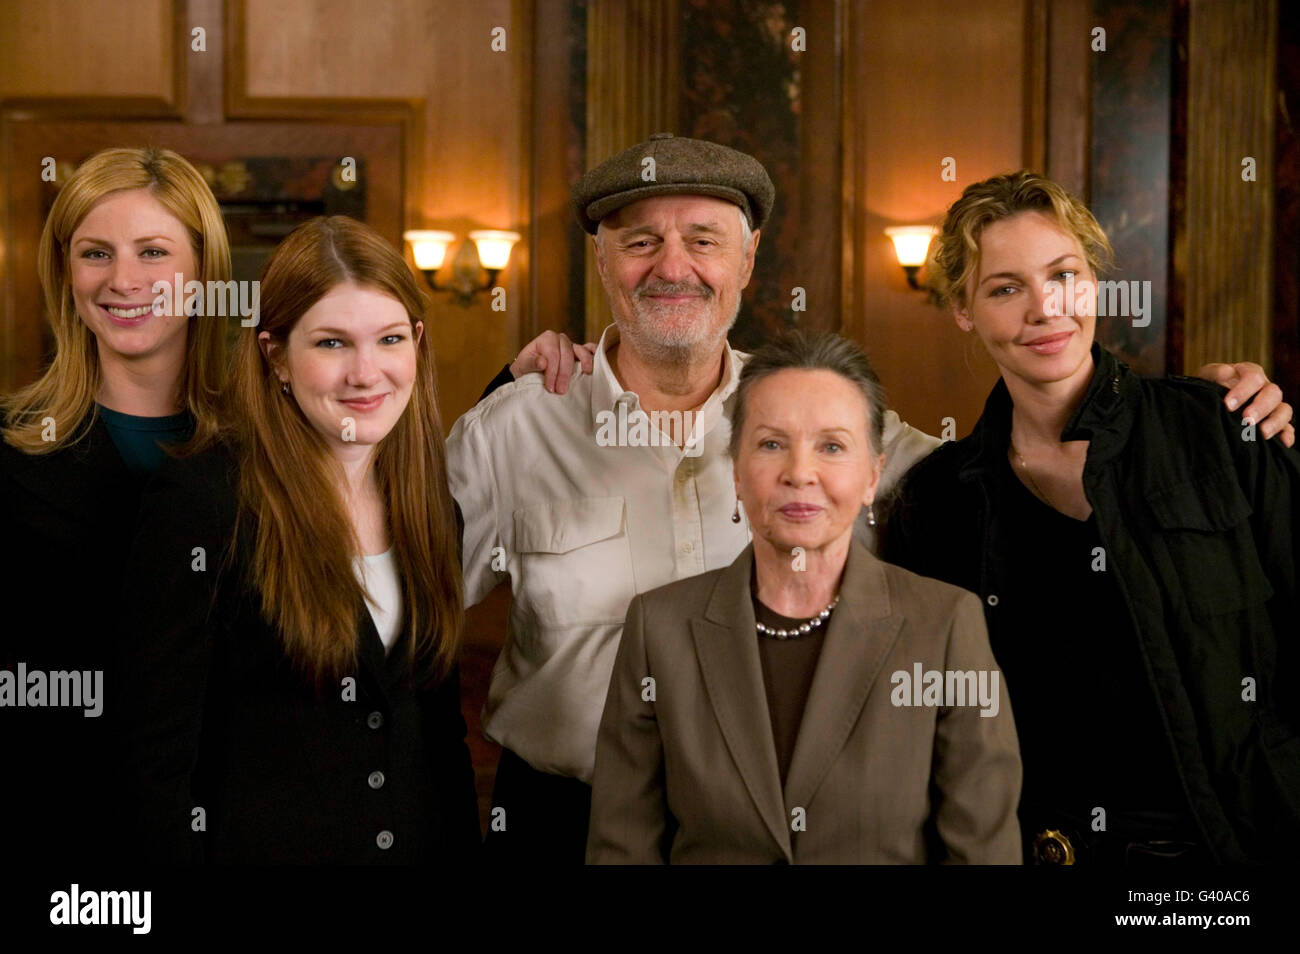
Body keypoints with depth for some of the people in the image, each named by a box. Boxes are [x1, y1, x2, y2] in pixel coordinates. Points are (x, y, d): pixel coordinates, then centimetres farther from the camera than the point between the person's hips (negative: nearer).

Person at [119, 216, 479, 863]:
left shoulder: (431, 503, 3)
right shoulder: (199, 498, -16)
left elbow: (443, 728, 9)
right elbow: (160, 753, -15)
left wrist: (463, 848, 4)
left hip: (423, 839, 6)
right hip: (263, 843, -5)